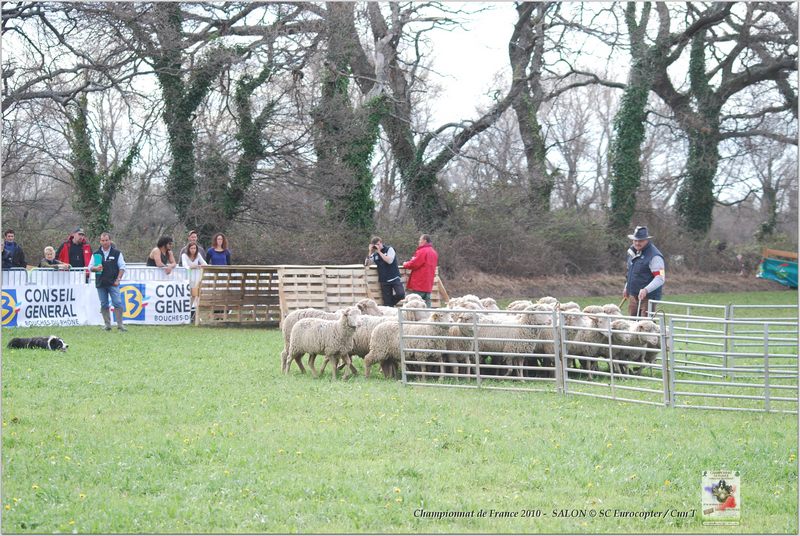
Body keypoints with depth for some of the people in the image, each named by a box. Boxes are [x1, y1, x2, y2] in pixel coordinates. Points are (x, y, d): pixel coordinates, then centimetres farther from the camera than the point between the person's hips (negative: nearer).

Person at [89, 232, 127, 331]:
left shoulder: (117, 253, 4)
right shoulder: (96, 254, 10)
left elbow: (122, 267, 4)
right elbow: (90, 267, 11)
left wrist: (118, 279, -6)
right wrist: (96, 268, -12)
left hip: (113, 283, -3)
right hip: (101, 283, 3)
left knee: (117, 303, -10)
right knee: (104, 305, 5)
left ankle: (120, 324, -7)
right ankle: (107, 324, 11)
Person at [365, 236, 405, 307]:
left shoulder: (389, 249, 0)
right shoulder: (374, 255, 11)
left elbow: (389, 261, -16)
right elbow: (366, 264, 4)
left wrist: (379, 251, -15)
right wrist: (370, 252, -5)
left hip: (395, 279, -3)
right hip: (384, 281, 3)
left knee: (400, 294, -23)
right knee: (387, 303, -1)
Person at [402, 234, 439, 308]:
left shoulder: (422, 251, -12)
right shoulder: (434, 252, 16)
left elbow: (413, 265, -15)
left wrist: (405, 264, 5)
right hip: (428, 285, 9)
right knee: (427, 304, 8)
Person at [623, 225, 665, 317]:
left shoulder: (654, 256, -17)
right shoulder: (633, 251, 11)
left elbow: (660, 278, -22)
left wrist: (646, 290, -33)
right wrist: (626, 287, 29)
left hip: (648, 297, -9)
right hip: (633, 295, 9)